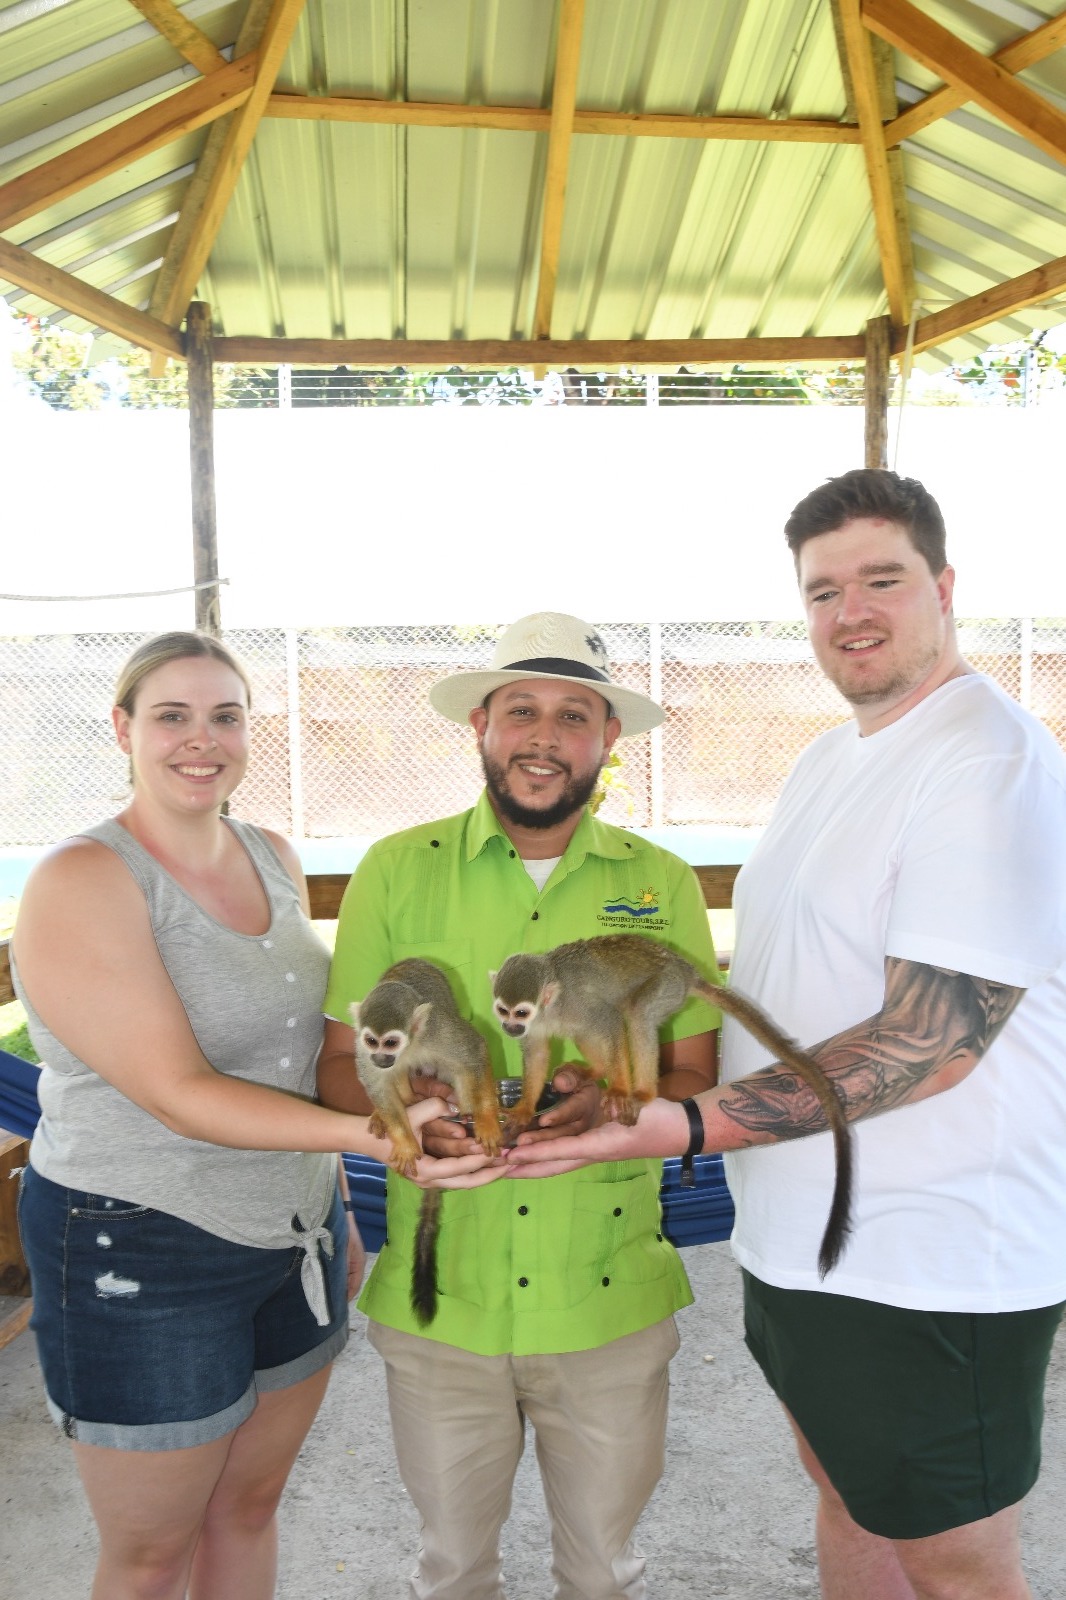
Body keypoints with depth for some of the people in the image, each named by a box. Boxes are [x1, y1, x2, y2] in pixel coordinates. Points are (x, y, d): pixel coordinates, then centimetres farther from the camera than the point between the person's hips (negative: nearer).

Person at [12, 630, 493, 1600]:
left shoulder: (275, 861, 3)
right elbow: (179, 1093, -25)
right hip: (142, 1259, -6)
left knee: (251, 1507, 22)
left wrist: (337, 1212, 16)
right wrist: (371, 1135, -35)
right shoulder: (82, 884, -19)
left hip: (294, 1234, 6)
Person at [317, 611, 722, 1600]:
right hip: (438, 1301, 0)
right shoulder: (395, 874, -4)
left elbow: (699, 1079, 0)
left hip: (611, 1304, 1)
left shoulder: (662, 885, -2)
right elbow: (338, 1066, -1)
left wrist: (616, 1098, -21)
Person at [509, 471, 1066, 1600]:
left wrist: (692, 1125, -31)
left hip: (929, 1265, -8)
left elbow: (931, 1040, -27)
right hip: (804, 1238, 9)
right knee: (846, 1498, 25)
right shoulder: (827, 761, 10)